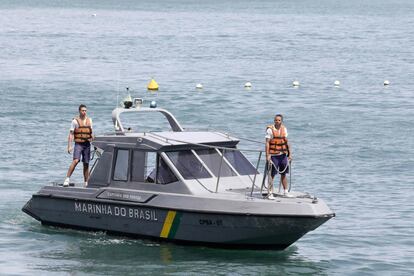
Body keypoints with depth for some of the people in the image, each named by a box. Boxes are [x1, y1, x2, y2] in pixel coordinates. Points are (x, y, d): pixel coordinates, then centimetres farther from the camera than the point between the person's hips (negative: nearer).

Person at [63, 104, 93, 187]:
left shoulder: (89, 120, 11)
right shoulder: (75, 121, -3)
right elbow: (71, 134, -5)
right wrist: (69, 146, -13)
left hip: (87, 144, 4)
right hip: (78, 144, -4)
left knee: (86, 164, 7)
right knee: (75, 161, -21)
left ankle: (86, 183, 13)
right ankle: (67, 179, -20)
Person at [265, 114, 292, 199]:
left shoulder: (284, 129, 7)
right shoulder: (270, 129, -9)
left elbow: (286, 142, 12)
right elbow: (267, 143, -11)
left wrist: (290, 153, 10)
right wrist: (267, 155, -17)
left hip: (283, 154, 5)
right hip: (273, 155, -5)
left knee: (283, 174, 12)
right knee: (272, 175, -2)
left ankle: (286, 191, 21)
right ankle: (270, 193, 2)